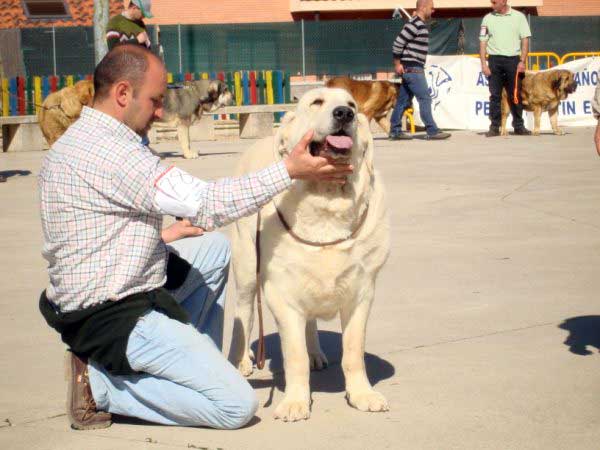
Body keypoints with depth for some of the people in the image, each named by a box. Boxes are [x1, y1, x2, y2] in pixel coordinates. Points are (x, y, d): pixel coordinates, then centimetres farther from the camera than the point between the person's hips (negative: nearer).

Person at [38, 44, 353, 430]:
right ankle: (102, 384, -6)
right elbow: (206, 203, -23)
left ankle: (196, 363, 18)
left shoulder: (77, 142, 10)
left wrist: (160, 237, 17)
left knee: (215, 248, 24)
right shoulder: (107, 150, -22)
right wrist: (290, 171, -17)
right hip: (114, 319, -11)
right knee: (237, 406, -13)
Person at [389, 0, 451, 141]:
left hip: (415, 68, 10)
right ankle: (432, 131, -8)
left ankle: (395, 131, 14)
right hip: (412, 69, -10)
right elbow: (398, 43, -18)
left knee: (404, 100, 11)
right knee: (425, 99, -9)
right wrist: (397, 64, -13)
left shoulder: (420, 24, 16)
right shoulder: (414, 24, -15)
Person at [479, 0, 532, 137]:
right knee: (495, 95, 1)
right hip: (494, 60, 1)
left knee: (515, 95, 3)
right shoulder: (488, 19, 7)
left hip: (513, 59, -1)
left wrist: (522, 61, -6)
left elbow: (525, 40, 2)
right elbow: (483, 42, 6)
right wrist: (483, 64, -2)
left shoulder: (519, 17, 4)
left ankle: (518, 126, 12)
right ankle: (494, 127, 5)